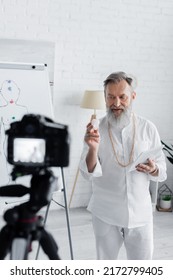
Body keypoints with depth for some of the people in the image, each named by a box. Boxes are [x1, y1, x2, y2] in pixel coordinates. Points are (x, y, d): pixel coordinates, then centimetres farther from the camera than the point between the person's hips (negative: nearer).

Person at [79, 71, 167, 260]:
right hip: (106, 214, 0)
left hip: (140, 214, 1)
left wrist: (153, 169, -19)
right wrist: (93, 148, -30)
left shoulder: (148, 128, -2)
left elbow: (162, 172, 3)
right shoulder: (96, 130, -6)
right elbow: (89, 173, -12)